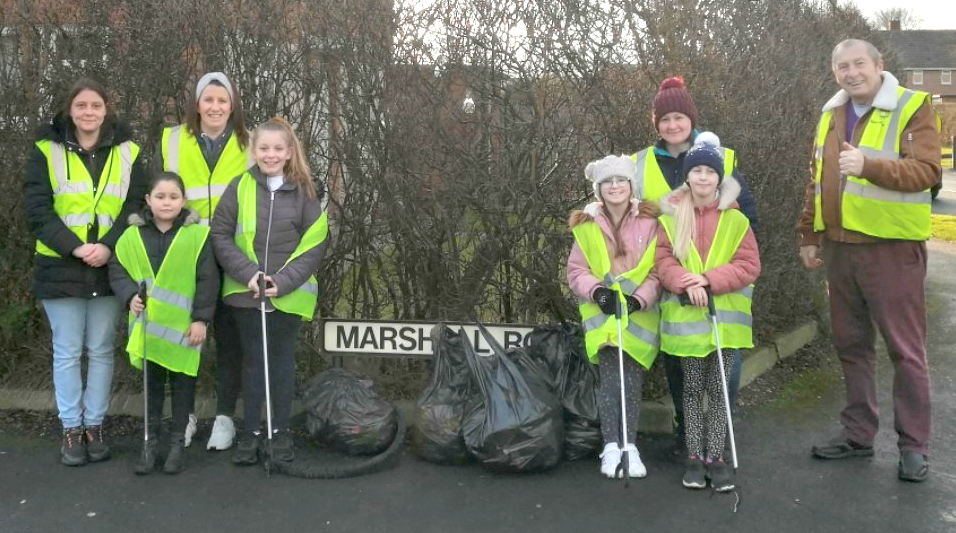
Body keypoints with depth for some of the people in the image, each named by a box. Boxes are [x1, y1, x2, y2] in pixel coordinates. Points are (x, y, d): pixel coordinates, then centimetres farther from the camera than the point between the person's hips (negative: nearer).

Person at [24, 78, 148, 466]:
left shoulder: (127, 151, 5)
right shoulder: (47, 150, 1)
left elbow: (135, 206, 1)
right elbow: (37, 209, -5)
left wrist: (108, 246, -15)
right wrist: (74, 247, -17)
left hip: (108, 266, 1)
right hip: (60, 267, -1)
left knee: (101, 350, 9)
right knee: (67, 351, 5)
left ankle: (94, 425, 21)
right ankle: (71, 429, 16)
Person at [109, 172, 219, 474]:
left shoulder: (197, 235, -6)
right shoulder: (133, 236, 1)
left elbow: (208, 280, -6)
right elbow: (117, 271, 5)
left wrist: (201, 318, -9)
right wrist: (130, 296, -13)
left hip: (183, 326, -2)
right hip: (148, 325, 2)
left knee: (182, 382, 8)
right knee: (151, 382, 11)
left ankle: (177, 443, 21)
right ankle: (150, 441, 23)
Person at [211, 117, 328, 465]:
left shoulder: (303, 192, 0)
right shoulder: (240, 188, -1)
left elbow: (314, 243, -2)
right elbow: (220, 235, -2)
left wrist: (283, 281, -13)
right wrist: (248, 274, -13)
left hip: (289, 295, 0)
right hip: (246, 293, 0)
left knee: (282, 361, 11)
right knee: (252, 361, 10)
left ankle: (281, 432, 23)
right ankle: (250, 433, 20)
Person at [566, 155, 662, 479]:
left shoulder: (649, 223, 2)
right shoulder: (586, 226, 7)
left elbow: (658, 271, 0)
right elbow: (576, 270, 7)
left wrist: (639, 298, -14)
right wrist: (597, 291, -10)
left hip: (640, 314, 0)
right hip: (601, 312, 0)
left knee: (632, 380, -4)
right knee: (610, 378, -10)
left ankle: (629, 445, 4)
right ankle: (611, 446, -6)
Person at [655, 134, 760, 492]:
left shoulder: (736, 220, 1)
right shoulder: (670, 219, 2)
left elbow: (749, 266, -3)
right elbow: (663, 261, -2)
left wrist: (710, 280, -15)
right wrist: (686, 283, -20)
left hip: (725, 317, 0)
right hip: (686, 317, 0)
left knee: (719, 389, 4)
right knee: (692, 389, 9)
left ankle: (715, 457, 14)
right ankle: (694, 457, 17)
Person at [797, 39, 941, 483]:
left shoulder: (913, 108, -7)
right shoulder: (831, 115, 12)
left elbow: (926, 171, -19)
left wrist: (869, 165, -32)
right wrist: (809, 236, 16)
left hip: (892, 248, -6)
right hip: (839, 247, 6)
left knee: (905, 348, 0)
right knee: (851, 345, 13)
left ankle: (914, 446, 11)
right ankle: (858, 434, 25)